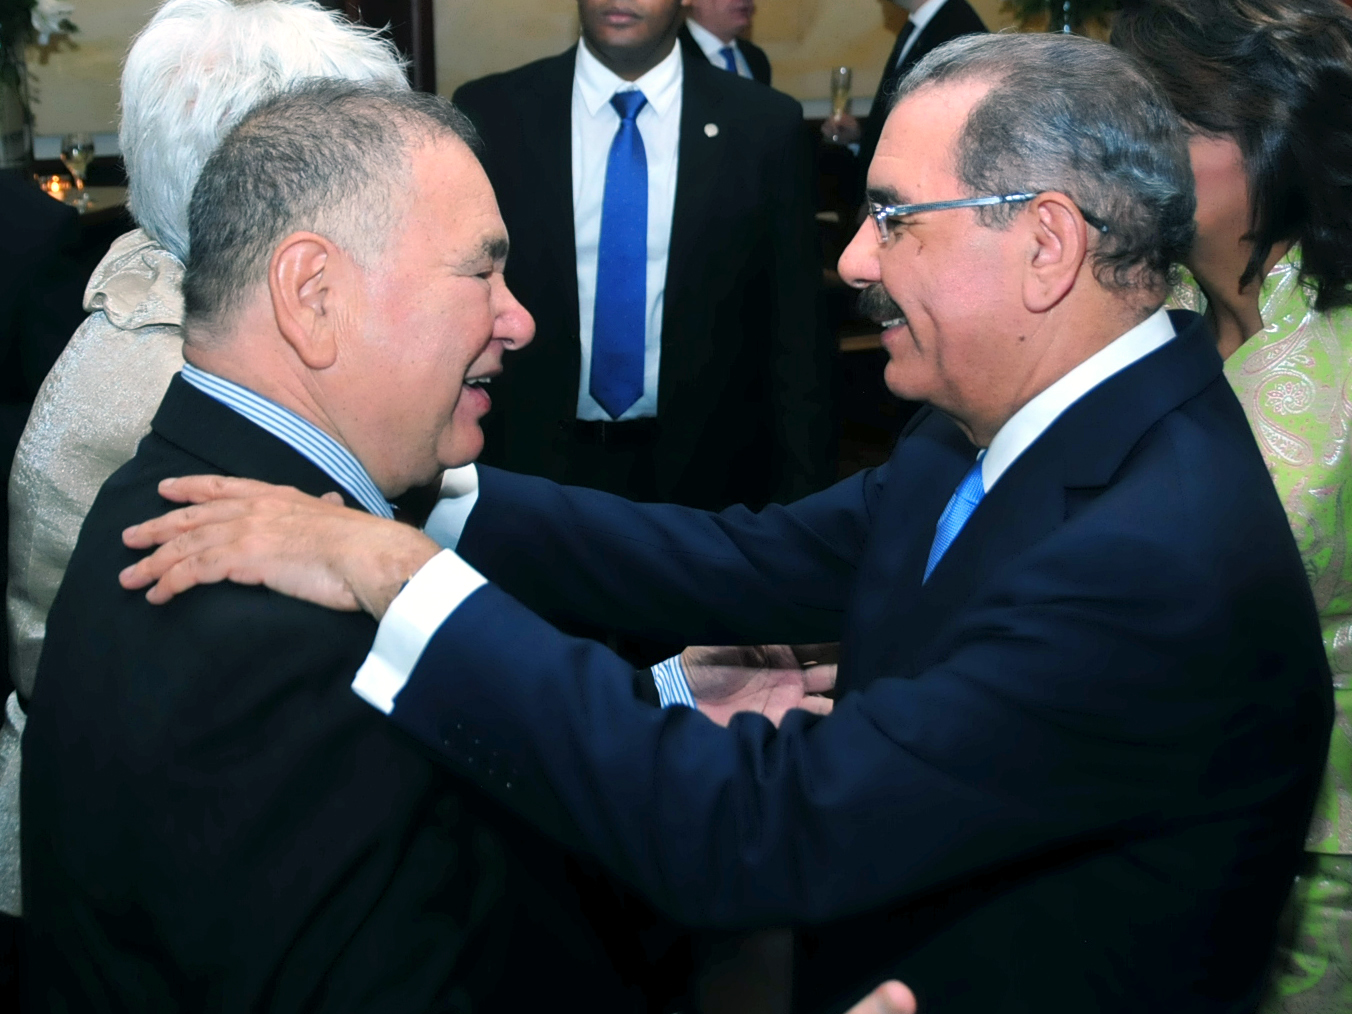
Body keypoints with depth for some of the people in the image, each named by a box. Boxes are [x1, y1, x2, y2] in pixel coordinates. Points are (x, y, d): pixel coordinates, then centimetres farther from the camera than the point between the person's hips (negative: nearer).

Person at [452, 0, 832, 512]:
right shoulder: (490, 113, -4)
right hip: (533, 469, 1)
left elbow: (796, 334, -2)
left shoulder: (765, 125, -4)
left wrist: (801, 501, -4)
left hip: (706, 472, 0)